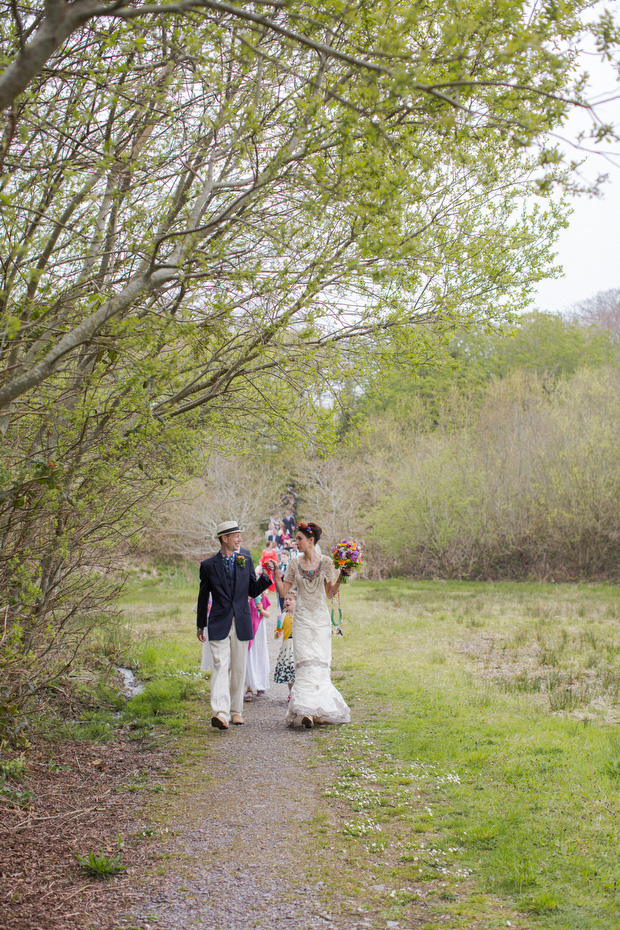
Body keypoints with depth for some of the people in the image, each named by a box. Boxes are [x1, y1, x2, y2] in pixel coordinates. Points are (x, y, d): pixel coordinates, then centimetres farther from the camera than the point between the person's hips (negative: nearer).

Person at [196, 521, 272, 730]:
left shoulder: (245, 559, 7)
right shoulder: (209, 565, 0)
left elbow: (253, 591, 10)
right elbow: (203, 597, 9)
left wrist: (267, 577, -8)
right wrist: (201, 626, 13)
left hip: (241, 623, 3)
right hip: (219, 624, -3)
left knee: (239, 669, 9)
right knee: (221, 666, -13)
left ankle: (236, 710, 23)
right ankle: (220, 713, -23)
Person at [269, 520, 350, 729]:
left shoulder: (326, 562, 0)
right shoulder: (295, 564, 4)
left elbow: (330, 593, 2)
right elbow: (283, 591, 6)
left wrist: (340, 577, -12)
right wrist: (275, 574, -4)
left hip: (321, 617, 0)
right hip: (302, 618, 0)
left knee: (320, 662, -2)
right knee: (305, 662, -9)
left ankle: (321, 708, 7)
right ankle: (306, 711, -14)